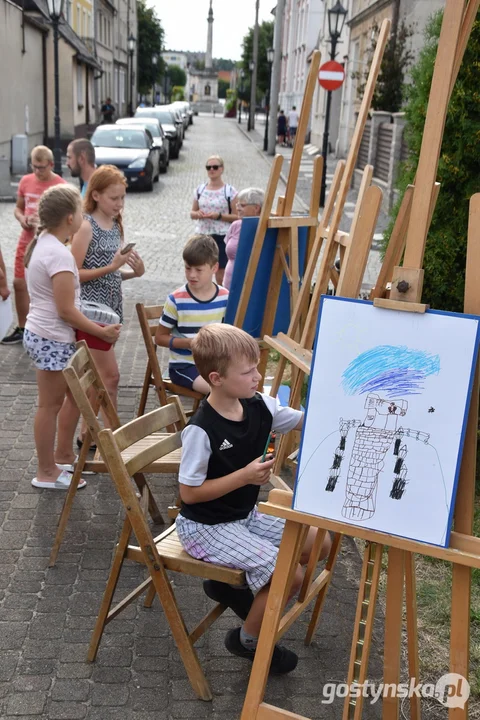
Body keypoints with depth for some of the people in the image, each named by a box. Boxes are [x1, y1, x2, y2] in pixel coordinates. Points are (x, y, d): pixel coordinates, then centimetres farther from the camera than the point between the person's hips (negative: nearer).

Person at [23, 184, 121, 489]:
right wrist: (102, 332, -13)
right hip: (53, 340, -10)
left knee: (75, 393, 19)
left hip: (43, 334, 10)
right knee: (51, 405, 3)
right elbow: (66, 310, -22)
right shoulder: (60, 254, -22)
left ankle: (63, 456, 32)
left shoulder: (43, 242, 8)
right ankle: (47, 473, 17)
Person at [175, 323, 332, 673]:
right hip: (208, 527, -8)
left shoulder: (260, 406, -6)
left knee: (320, 543, 7)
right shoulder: (201, 430, -26)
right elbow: (189, 493, -20)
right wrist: (244, 476, -26)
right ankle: (248, 640, 12)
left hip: (246, 515, 8)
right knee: (290, 575, -18)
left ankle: (231, 583, 18)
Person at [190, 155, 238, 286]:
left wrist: (219, 216, -18)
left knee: (221, 276, -4)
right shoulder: (200, 189, 8)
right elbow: (192, 212, 15)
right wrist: (197, 214, -8)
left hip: (221, 237, -4)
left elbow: (237, 216, -5)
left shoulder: (229, 191, -3)